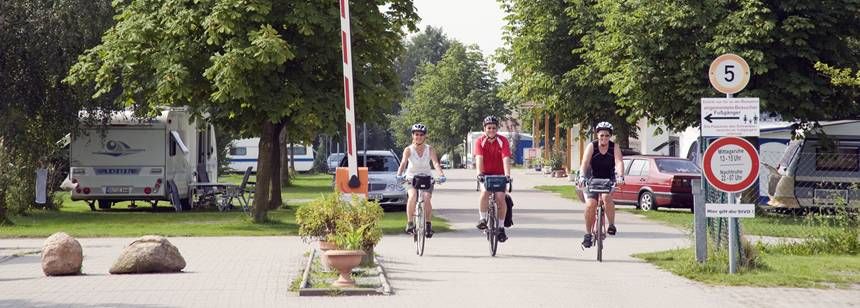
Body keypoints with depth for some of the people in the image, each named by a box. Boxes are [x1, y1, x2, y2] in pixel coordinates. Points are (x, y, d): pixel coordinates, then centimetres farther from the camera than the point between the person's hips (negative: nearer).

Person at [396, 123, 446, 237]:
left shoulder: (429, 150, -8)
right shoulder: (408, 150, -10)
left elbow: (436, 163, -21)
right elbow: (403, 163, -24)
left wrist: (441, 175, -39)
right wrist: (399, 175, -44)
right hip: (412, 178, -1)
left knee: (426, 198, -21)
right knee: (413, 196, -28)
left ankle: (428, 224, -2)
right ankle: (410, 223, -17)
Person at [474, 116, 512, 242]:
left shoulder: (503, 141, -13)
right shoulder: (480, 141, -12)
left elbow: (506, 159, -24)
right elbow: (479, 158, -25)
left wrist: (507, 175, -37)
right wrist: (479, 173, -40)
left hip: (499, 174, 0)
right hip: (485, 174, 0)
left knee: (500, 198, -16)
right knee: (484, 192, -28)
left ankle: (501, 227, -5)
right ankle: (483, 218, -10)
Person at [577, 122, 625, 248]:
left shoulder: (614, 148, -9)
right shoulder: (592, 146, -12)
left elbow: (619, 163, -23)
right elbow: (585, 163, -23)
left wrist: (620, 176, -42)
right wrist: (582, 177, -40)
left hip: (608, 180, 0)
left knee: (606, 197, -30)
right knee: (590, 204, -18)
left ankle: (612, 225, -15)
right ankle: (588, 234, -4)